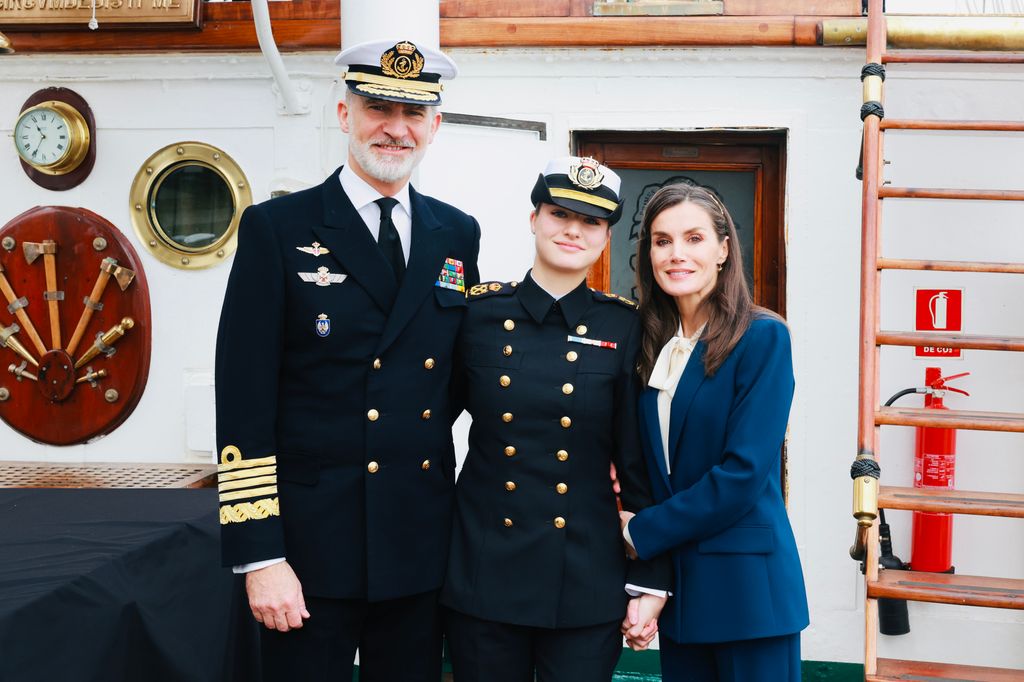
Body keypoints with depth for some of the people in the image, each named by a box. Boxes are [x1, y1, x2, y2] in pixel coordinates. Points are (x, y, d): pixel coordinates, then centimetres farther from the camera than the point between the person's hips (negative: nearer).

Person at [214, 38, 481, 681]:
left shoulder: (458, 234, 8)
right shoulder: (277, 229, -5)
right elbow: (245, 402, -9)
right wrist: (259, 556, -12)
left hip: (422, 543, 4)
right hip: (311, 543, -4)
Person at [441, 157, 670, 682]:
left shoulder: (624, 327, -2)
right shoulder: (479, 312, -1)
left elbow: (641, 461, -1)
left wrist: (651, 579, -2)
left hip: (587, 580, 0)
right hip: (483, 572, 1)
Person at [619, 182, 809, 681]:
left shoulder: (763, 337, -11)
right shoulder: (653, 343, 7)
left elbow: (744, 471, -17)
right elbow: (652, 463, 11)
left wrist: (642, 533, -11)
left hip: (746, 584, -5)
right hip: (675, 582, 6)